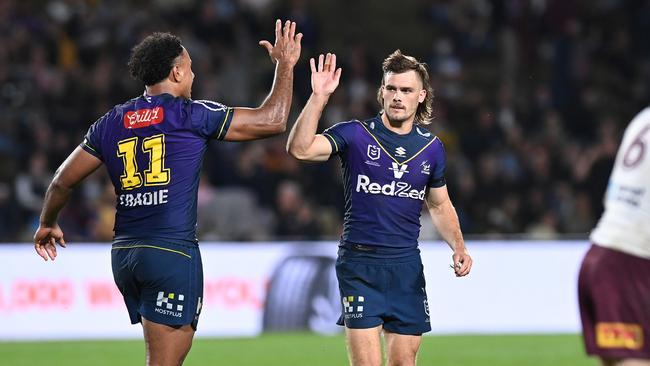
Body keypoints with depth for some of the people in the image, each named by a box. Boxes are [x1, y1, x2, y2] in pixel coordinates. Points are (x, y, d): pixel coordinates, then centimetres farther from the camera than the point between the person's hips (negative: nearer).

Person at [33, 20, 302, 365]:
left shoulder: (111, 123, 11)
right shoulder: (192, 116, -4)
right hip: (172, 252, -6)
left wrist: (47, 224, 36)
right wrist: (285, 65, 13)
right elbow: (271, 121, -1)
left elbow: (63, 181, 17)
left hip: (124, 255, 7)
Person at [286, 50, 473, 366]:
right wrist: (318, 97, -26)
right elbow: (300, 149, -20)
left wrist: (459, 248, 7)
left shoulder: (431, 147, 9)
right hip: (360, 262, -4)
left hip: (407, 267, 4)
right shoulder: (355, 135, -5)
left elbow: (440, 206, 22)